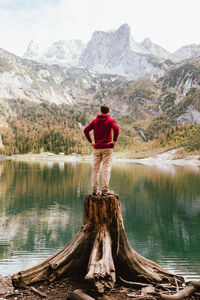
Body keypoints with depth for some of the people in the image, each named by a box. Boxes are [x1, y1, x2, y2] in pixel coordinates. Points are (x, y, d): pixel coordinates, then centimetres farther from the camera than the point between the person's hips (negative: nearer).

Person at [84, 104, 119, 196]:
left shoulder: (95, 121, 10)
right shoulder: (111, 120, -2)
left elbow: (86, 130, 4)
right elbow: (116, 129, -20)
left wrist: (91, 142, 6)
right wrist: (114, 141, -12)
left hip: (97, 148, 4)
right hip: (107, 148, -4)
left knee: (96, 168, 9)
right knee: (106, 168, -3)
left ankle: (95, 189, 10)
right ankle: (105, 190, -5)